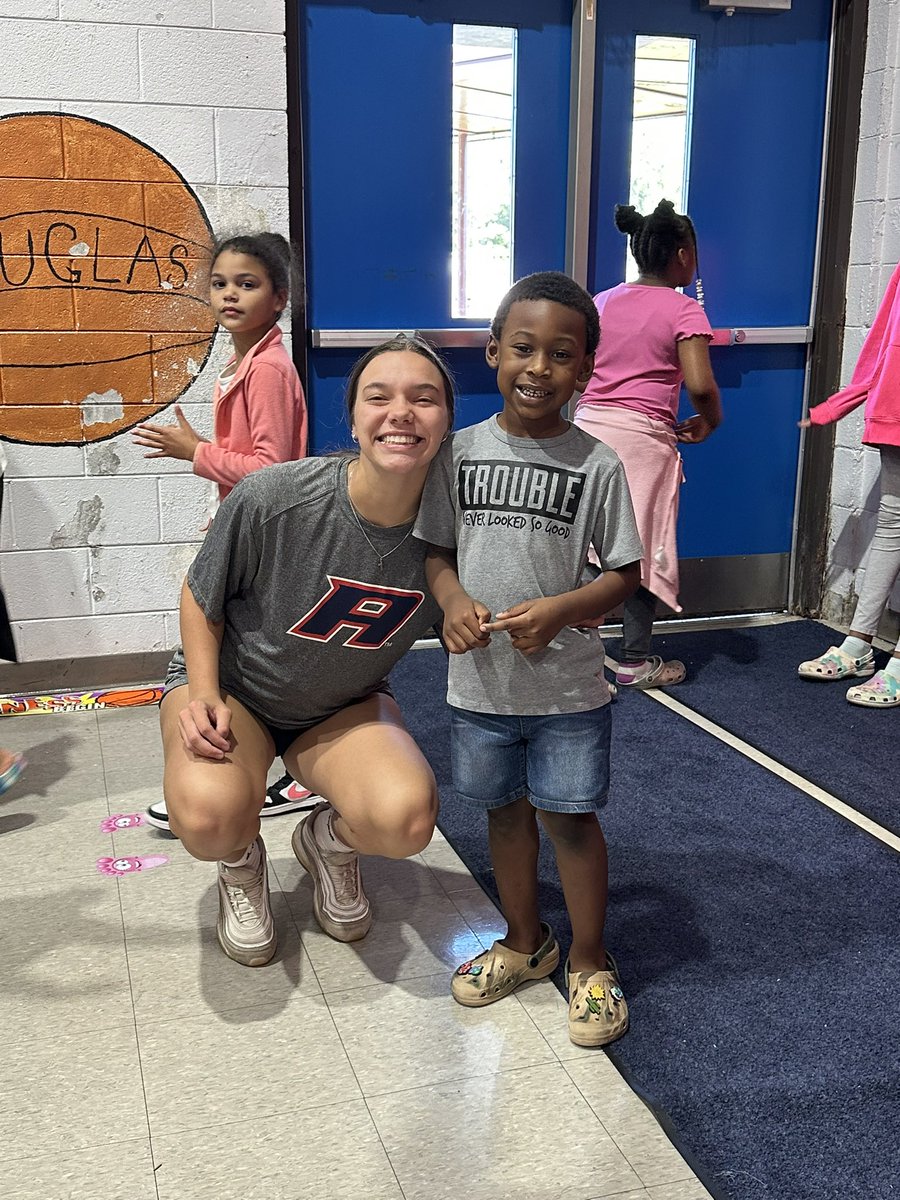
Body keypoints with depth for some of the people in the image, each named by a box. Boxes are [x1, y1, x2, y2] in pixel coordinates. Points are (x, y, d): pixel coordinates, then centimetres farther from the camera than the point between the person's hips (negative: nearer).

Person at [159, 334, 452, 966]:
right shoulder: (273, 498, -27)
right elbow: (201, 596, -8)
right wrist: (204, 696, -20)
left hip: (347, 703, 2)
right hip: (232, 687, -1)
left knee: (407, 819, -28)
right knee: (210, 816, -33)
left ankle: (329, 839, 11)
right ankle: (242, 861, 8)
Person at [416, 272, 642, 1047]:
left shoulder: (597, 465, -9)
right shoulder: (461, 453, -2)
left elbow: (627, 573, -5)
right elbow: (436, 551, 5)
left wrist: (560, 610, -21)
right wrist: (453, 599, -15)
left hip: (567, 685, -3)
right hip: (481, 680, 3)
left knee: (570, 816, 7)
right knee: (505, 810, 17)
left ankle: (590, 963, 28)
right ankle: (525, 941, 40)